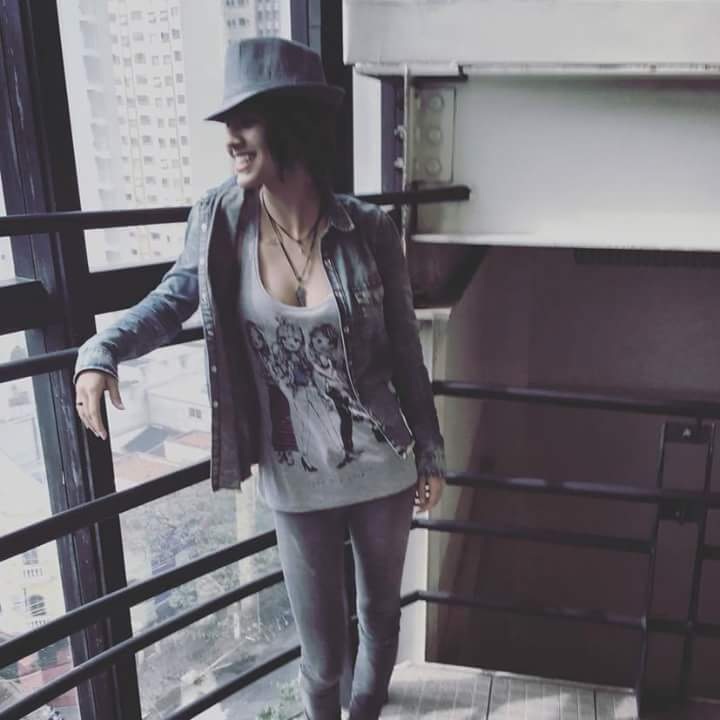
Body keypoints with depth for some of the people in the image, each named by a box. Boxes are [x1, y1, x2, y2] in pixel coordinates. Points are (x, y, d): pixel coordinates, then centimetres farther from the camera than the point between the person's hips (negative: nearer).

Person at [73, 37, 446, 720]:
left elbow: (404, 350, -4)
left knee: (381, 608, 23)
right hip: (296, 481, 0)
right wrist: (100, 352, -9)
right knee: (320, 647, 13)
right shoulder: (217, 220, -11)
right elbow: (178, 295, 8)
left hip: (383, 466, 1)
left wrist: (431, 455, 3)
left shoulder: (368, 230, -14)